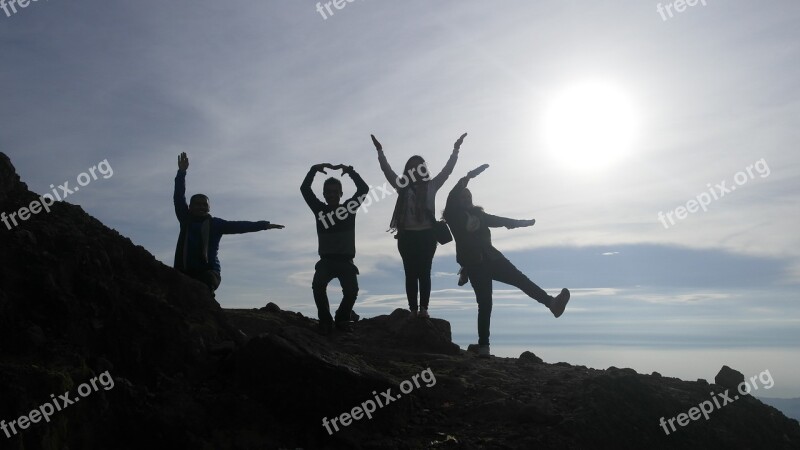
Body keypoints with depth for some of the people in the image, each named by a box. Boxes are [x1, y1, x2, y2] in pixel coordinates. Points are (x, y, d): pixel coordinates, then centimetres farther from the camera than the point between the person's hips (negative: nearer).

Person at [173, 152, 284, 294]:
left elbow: (237, 226, 5)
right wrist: (181, 172, 3)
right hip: (185, 272, 2)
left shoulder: (215, 223, 12)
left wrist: (263, 225, -4)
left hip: (209, 271, -2)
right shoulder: (186, 220, 17)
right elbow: (179, 198, 11)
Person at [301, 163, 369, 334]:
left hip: (346, 261, 0)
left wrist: (350, 171, -17)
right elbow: (304, 189, -2)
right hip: (326, 260, 0)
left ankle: (342, 319, 4)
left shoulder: (349, 207, 5)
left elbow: (364, 189, -6)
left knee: (352, 290, -23)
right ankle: (325, 320, -8)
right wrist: (314, 169, -13)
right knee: (318, 286, -27)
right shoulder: (320, 209, 7)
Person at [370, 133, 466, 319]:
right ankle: (413, 309, 1)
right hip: (407, 235, 0)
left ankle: (424, 308, 0)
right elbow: (387, 170, 2)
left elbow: (447, 170, 5)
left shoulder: (431, 185, 9)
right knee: (411, 273, 0)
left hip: (427, 234, 0)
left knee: (424, 272, -1)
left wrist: (456, 150, -1)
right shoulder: (403, 185, 8)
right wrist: (380, 151, -5)